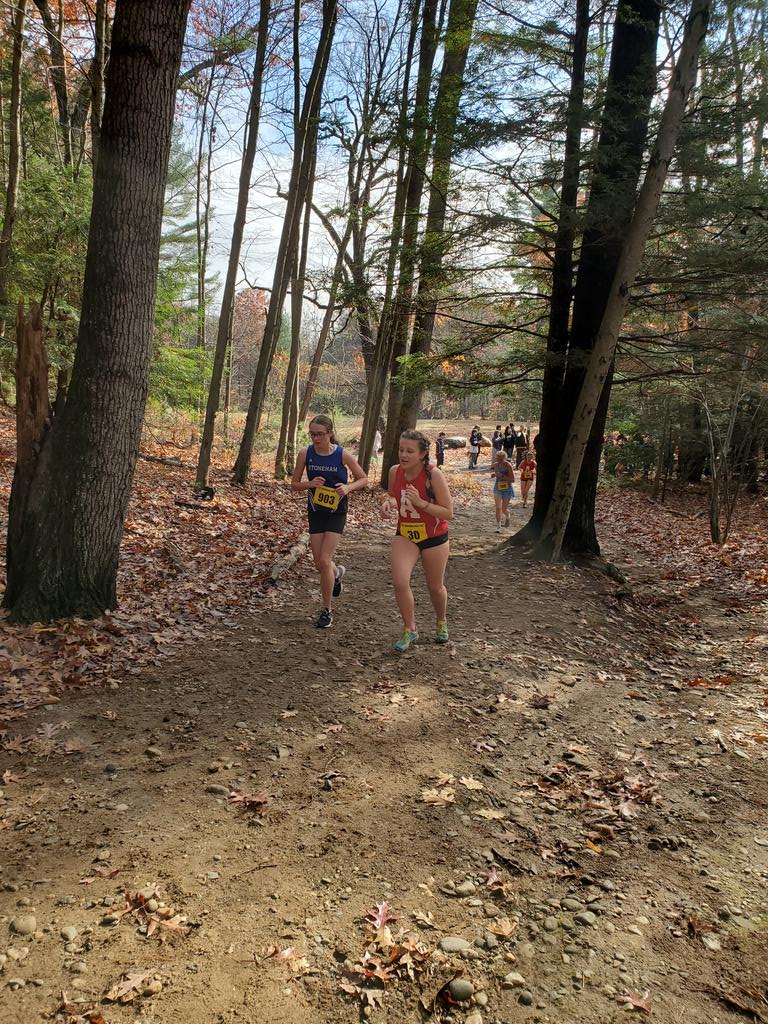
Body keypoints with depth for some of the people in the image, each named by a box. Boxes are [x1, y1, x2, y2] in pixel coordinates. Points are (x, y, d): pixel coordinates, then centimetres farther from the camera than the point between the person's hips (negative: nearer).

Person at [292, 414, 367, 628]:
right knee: (320, 564, 8)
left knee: (324, 561, -12)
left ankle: (327, 611, 5)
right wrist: (309, 484, -20)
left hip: (336, 513, -3)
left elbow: (364, 479, -2)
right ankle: (337, 573, 47)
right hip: (315, 512, 3)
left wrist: (348, 487, -22)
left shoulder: (343, 455, -13)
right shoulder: (305, 454, -6)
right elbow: (294, 484, 1)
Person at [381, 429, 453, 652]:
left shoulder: (433, 475, -23)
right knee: (399, 582, -17)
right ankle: (410, 630, 5)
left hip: (434, 537, -3)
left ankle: (441, 623, 45)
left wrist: (421, 503, -32)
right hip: (405, 535, 3)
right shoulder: (395, 472, -9)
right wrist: (388, 503, -11)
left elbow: (448, 513, -20)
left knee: (435, 587, 14)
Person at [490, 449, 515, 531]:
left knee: (504, 509, 4)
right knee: (498, 507, -7)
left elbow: (513, 480, -19)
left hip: (507, 489, -3)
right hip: (497, 488, 3)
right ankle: (498, 526, -4)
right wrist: (493, 474, -2)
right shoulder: (495, 464, -2)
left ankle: (507, 517, 40)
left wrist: (502, 476, -27)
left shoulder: (508, 466, -17)